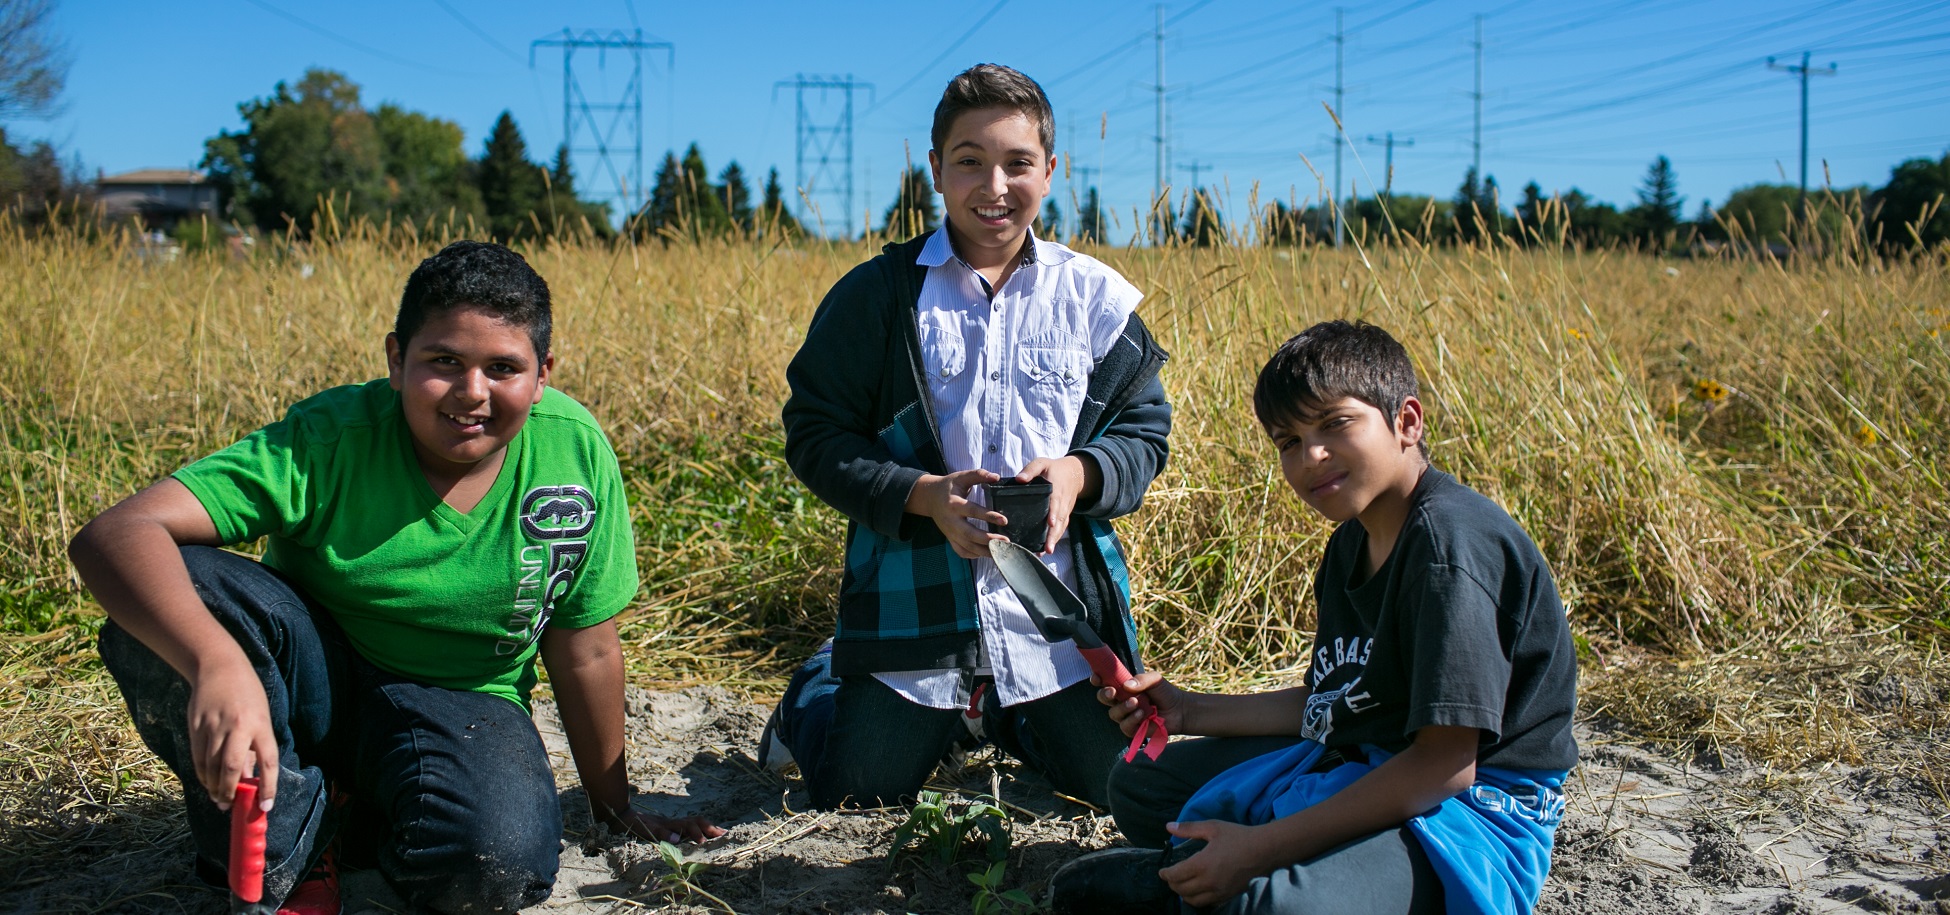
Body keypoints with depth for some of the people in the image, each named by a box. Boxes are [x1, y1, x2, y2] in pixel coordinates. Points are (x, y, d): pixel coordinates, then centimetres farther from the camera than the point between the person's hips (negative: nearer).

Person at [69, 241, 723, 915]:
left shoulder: (575, 450, -14)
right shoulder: (330, 442, -21)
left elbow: (585, 650, -3)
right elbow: (116, 536, -33)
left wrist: (615, 807, 5)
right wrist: (220, 663, -52)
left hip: (461, 710, 1)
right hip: (310, 689, 0)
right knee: (174, 592, -30)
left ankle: (362, 822, 3)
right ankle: (283, 854, -10)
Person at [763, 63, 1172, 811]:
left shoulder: (1097, 299, 0)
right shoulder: (876, 297, -5)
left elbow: (1144, 430, 5)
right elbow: (816, 436, -4)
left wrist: (1079, 472, -17)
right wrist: (922, 495, -20)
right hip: (914, 606, -1)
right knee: (856, 796, 6)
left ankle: (996, 715, 35)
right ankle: (820, 687, 40)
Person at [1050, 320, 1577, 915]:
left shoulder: (1450, 542, -23)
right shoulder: (1354, 539, 9)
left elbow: (1444, 764, -27)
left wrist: (1260, 847, -26)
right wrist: (1187, 710, 10)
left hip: (1474, 813, -10)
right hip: (1362, 766, 10)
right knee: (1140, 786, 19)